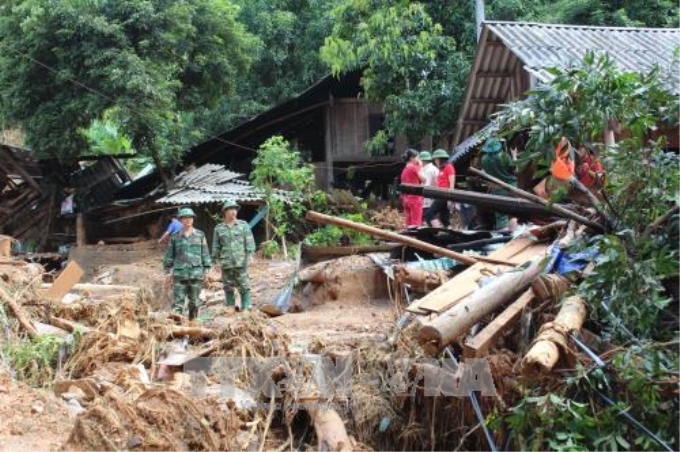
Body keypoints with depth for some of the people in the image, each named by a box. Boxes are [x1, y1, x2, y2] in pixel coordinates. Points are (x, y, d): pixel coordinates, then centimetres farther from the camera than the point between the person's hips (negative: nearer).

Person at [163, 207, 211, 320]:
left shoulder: (200, 235, 6)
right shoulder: (175, 237, 6)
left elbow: (205, 253, 7)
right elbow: (170, 254, 9)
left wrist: (206, 269, 3)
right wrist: (168, 270, 6)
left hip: (196, 272, 1)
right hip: (180, 273, -1)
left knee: (195, 301, 7)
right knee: (178, 300, -6)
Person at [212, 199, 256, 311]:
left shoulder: (243, 225, 5)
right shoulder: (219, 228, 9)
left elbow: (249, 241, 2)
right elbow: (216, 246, 13)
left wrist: (249, 254, -8)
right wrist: (216, 260, 9)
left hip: (241, 262, -2)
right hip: (226, 263, 2)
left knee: (244, 286, -6)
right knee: (228, 288, 5)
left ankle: (246, 308, -3)